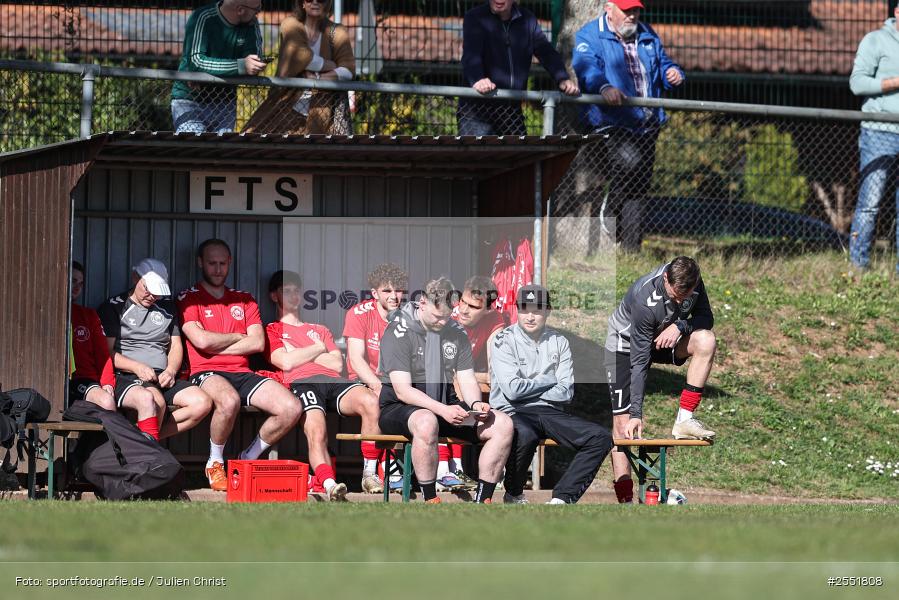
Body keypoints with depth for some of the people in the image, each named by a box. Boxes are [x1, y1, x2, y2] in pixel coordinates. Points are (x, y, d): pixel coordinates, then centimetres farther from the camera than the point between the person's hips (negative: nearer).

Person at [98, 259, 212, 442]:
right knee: (151, 399, -40)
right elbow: (107, 352, -1)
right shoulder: (114, 308, 6)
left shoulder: (167, 308, 22)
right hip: (126, 378, -6)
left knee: (202, 403, -21)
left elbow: (176, 346, 22)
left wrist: (171, 370, 0)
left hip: (163, 377, 6)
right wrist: (137, 367, -16)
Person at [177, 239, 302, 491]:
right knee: (229, 401, -41)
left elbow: (258, 343, 6)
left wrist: (216, 346, -3)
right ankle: (215, 463, -14)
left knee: (291, 409, -20)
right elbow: (202, 340, -9)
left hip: (243, 373, 5)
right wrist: (239, 337, 5)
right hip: (207, 373, -5)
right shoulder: (189, 299, 7)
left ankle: (249, 459, 2)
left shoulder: (244, 300, 21)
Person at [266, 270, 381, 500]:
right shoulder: (271, 331, 23)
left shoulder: (320, 330, 36)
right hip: (300, 383, -4)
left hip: (332, 381, 4)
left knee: (369, 401, -30)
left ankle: (370, 475, -28)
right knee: (316, 433, -35)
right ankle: (329, 484, -55)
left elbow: (337, 364, 19)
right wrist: (318, 349, 14)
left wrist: (299, 354, 13)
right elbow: (286, 362, 3)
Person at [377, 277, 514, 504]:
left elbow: (467, 380, 9)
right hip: (399, 409, -6)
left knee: (503, 424, -13)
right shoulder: (400, 332, -11)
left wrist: (476, 404, -15)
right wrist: (443, 410, -30)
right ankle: (429, 500, -30)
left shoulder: (456, 332, 9)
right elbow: (402, 390, -18)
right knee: (426, 422, -42)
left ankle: (483, 500, -12)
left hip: (446, 406, 6)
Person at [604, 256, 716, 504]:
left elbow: (706, 318, -8)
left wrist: (680, 326, -31)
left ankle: (684, 421, -21)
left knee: (705, 341, -25)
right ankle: (625, 500, -12)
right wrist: (636, 414, -33)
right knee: (622, 423, -13)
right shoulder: (644, 300, -36)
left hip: (664, 338, 5)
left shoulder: (692, 282, -21)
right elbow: (639, 362, -33)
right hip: (625, 344, -5)